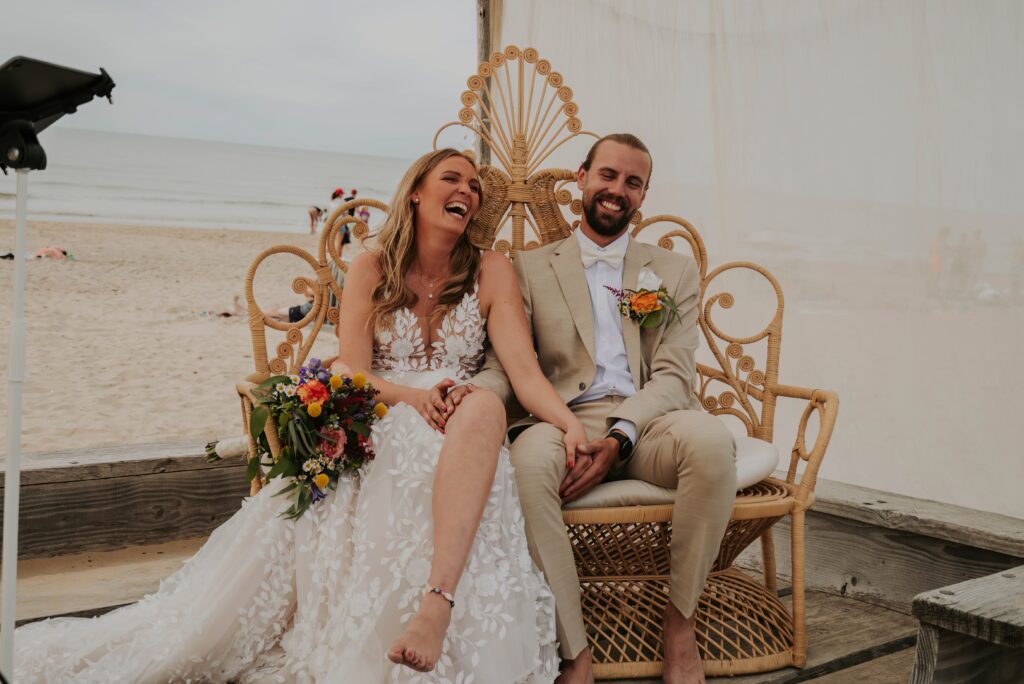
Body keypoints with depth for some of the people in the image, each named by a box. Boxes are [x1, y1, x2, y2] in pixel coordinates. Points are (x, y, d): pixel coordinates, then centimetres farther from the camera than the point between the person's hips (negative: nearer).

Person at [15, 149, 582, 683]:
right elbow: (350, 372, -1)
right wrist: (409, 394, -21)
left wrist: (572, 423, -24)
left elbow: (524, 370, -4)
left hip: (458, 438, -1)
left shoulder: (491, 271, 7)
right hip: (377, 429, 1)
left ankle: (438, 601, -50)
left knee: (483, 404, -38)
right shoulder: (372, 270, 9)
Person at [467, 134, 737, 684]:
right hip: (566, 421, -1)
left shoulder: (675, 271, 18)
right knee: (526, 462, -36)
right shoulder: (531, 268, 18)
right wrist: (474, 390, -19)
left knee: (712, 441, -33)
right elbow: (508, 362, 7)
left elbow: (673, 376, 5)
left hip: (647, 423, 1)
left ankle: (680, 626, -12)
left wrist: (618, 438, -15)